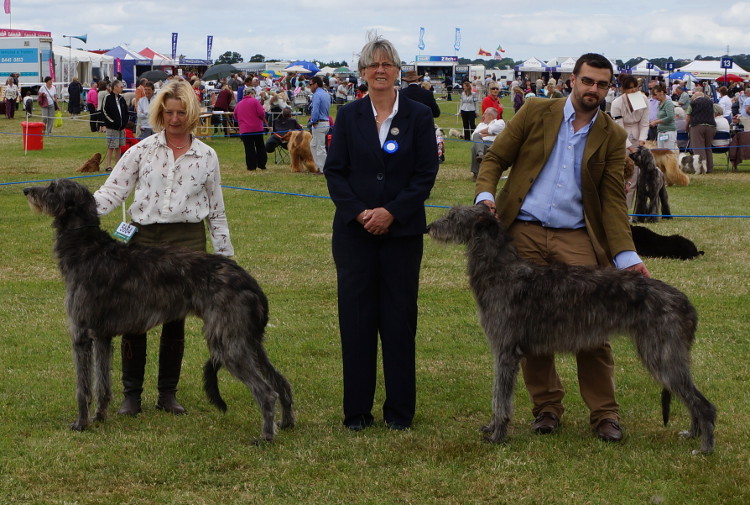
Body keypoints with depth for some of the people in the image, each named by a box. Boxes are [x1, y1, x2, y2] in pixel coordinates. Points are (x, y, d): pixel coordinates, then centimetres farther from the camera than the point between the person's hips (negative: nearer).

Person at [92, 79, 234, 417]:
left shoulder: (206, 157, 8)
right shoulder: (142, 151, 4)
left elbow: (216, 211, 12)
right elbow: (113, 190, -1)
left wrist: (224, 255, 10)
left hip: (187, 240, 1)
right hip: (144, 237, 0)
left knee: (176, 319, 5)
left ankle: (168, 393, 18)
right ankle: (131, 394, 9)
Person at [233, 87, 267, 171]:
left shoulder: (239, 104, 9)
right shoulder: (254, 101, -5)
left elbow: (235, 116, 17)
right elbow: (261, 113, -12)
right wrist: (263, 119, 9)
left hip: (244, 129, 2)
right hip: (257, 128, -2)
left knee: (249, 148, 3)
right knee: (260, 146, 10)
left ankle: (251, 166, 1)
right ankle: (262, 165, 11)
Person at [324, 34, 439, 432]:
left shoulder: (418, 116, 2)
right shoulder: (348, 116, 6)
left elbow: (426, 174, -2)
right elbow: (334, 172, 3)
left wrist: (391, 212, -12)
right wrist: (360, 212, -11)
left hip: (402, 231, -1)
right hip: (354, 231, 1)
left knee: (399, 318, 2)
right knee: (355, 318, 2)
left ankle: (399, 410, 12)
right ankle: (357, 410, 10)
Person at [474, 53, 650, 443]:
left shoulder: (612, 136, 7)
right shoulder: (535, 113, 5)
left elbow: (612, 199, 4)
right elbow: (495, 158, 7)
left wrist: (626, 256, -6)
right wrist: (485, 195, -14)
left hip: (576, 239, 0)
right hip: (523, 234, 0)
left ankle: (604, 414, 5)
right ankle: (546, 407, 18)